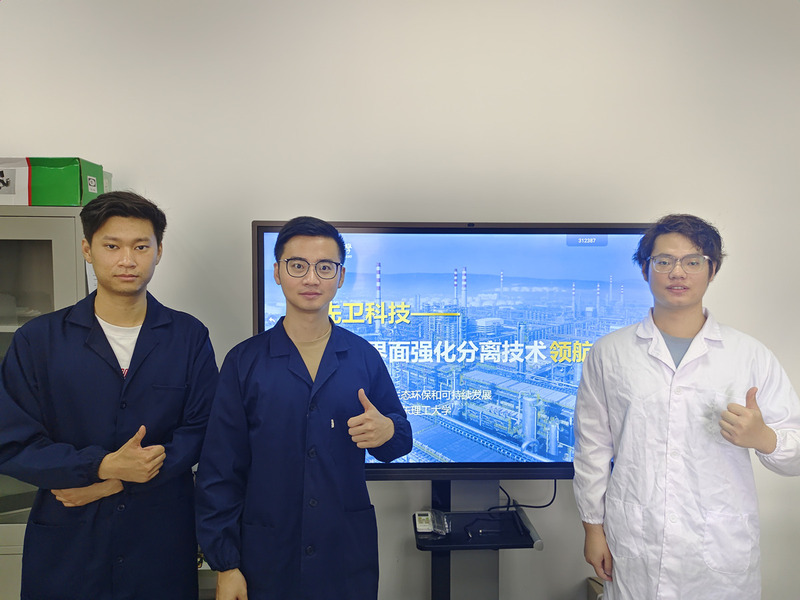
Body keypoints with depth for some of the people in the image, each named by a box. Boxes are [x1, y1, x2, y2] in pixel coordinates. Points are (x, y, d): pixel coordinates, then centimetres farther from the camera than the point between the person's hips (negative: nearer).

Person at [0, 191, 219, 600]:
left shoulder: (189, 337, -2)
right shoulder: (37, 340, -1)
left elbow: (201, 432, -6)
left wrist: (112, 484, -12)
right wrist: (103, 466, -18)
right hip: (65, 549, 0)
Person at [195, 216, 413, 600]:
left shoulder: (364, 357, -2)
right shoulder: (244, 362, -6)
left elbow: (401, 439, 5)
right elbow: (219, 471, -4)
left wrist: (387, 431, -18)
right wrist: (225, 565, -5)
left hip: (349, 553, 2)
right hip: (267, 558, -1)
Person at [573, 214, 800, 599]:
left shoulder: (751, 356, 2)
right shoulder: (609, 353, 2)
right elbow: (593, 446, 4)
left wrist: (762, 437, -18)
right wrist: (593, 526, 3)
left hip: (723, 556, 1)